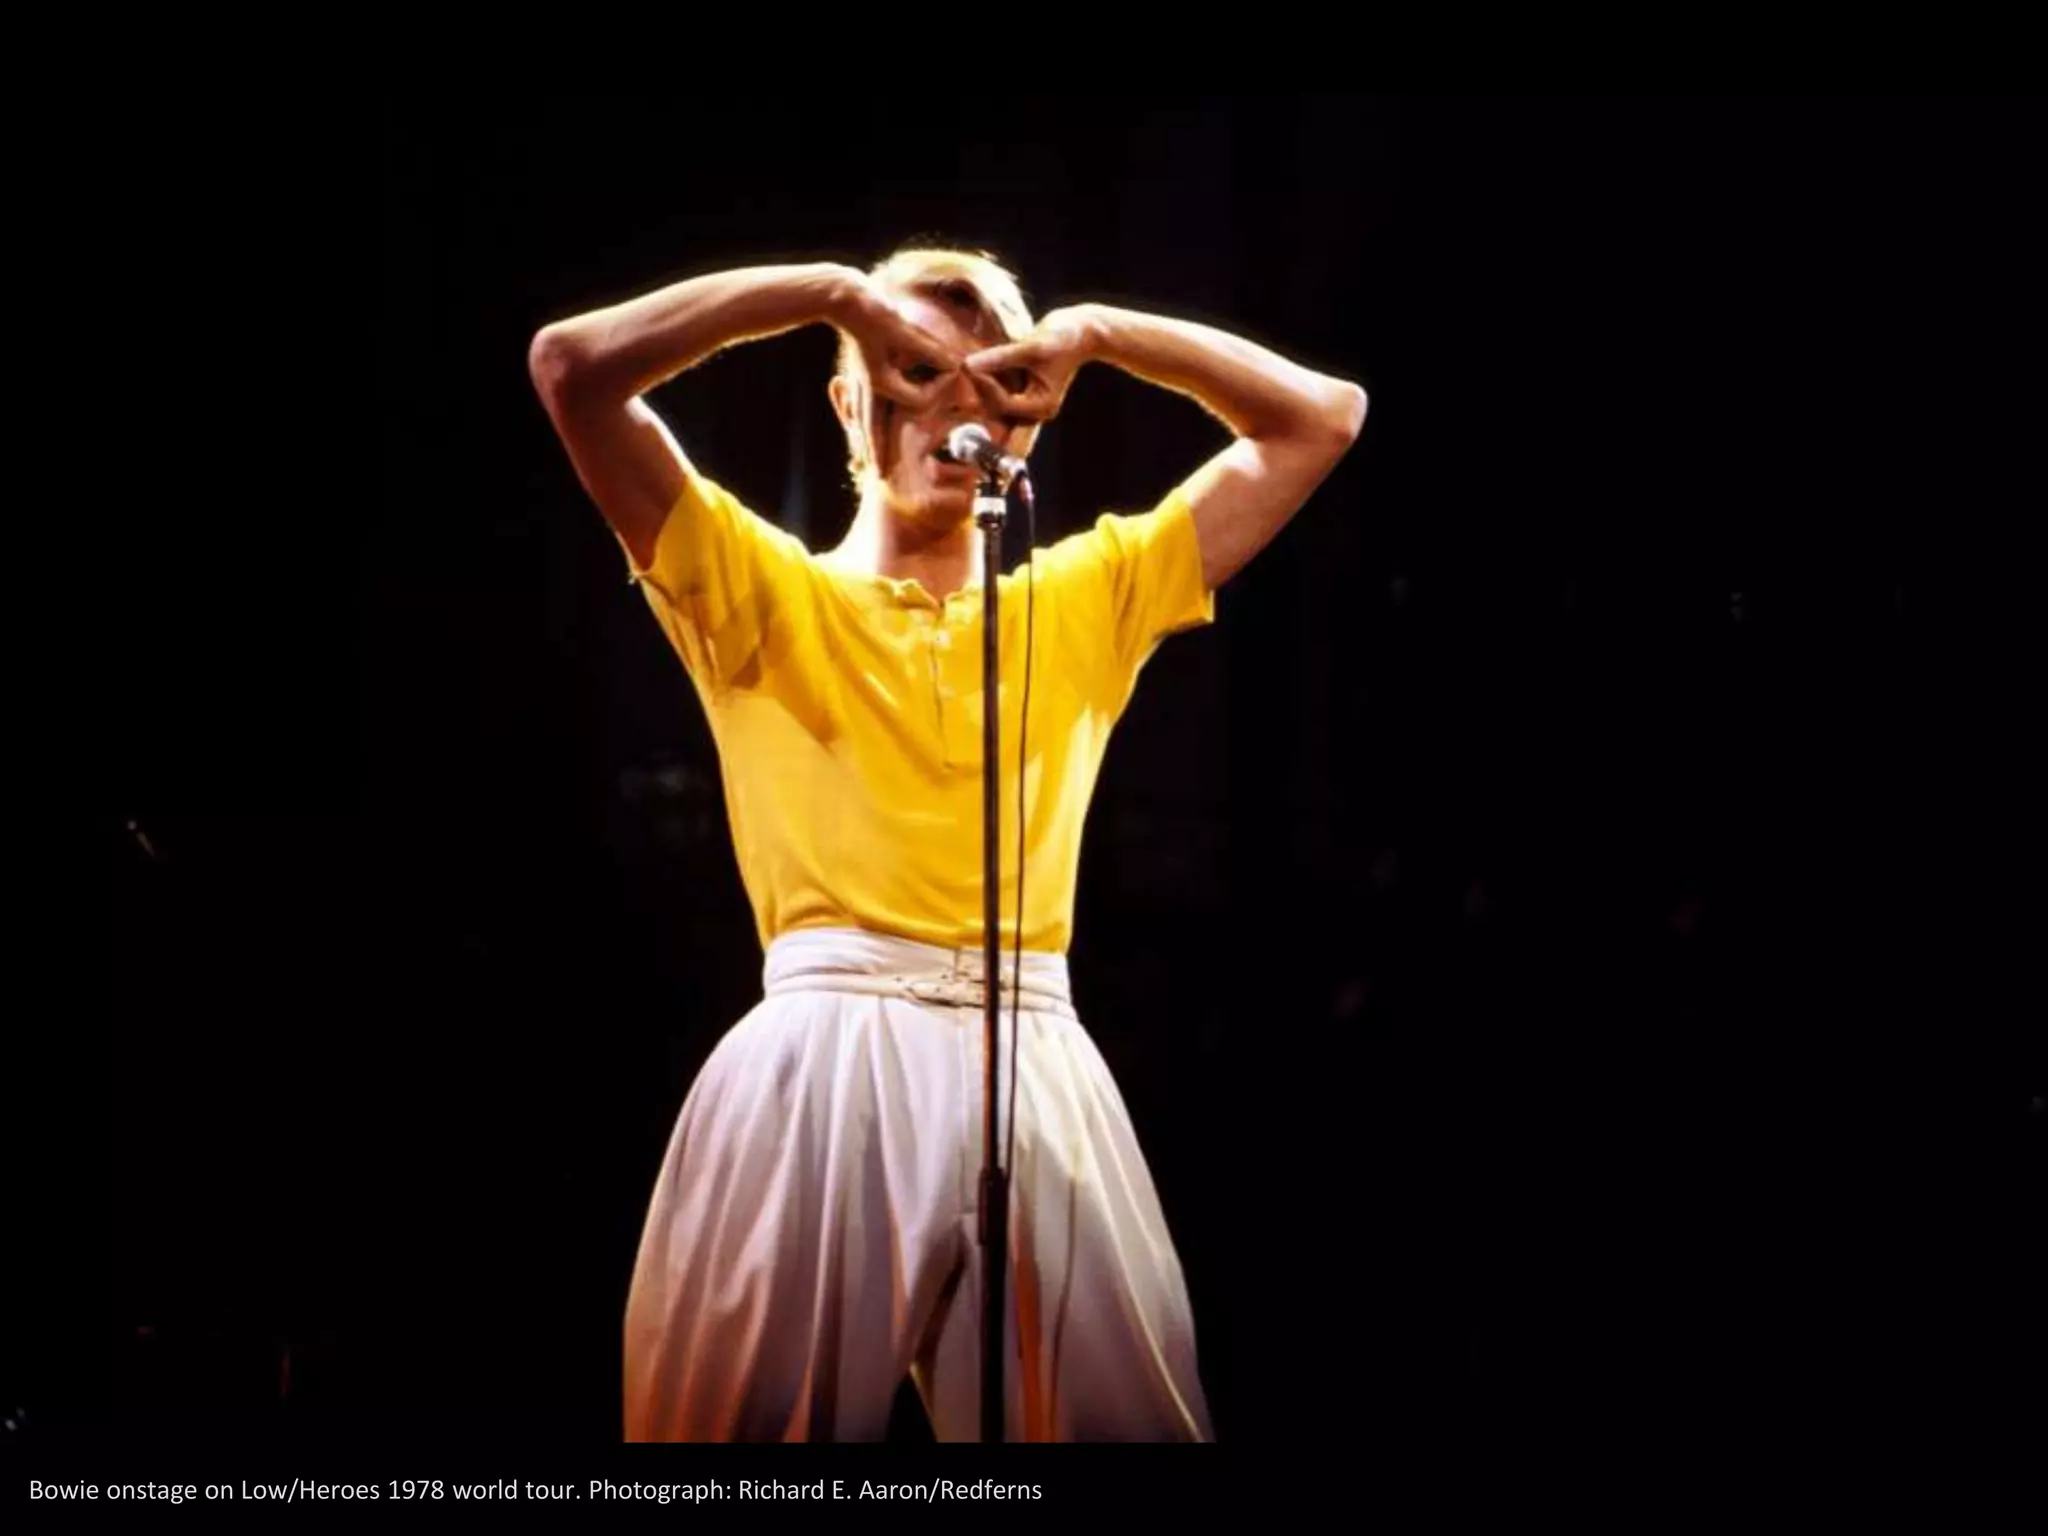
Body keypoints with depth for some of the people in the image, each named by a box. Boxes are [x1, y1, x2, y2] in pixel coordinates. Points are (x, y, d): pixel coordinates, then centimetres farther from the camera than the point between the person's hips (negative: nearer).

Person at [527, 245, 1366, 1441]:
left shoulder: (1085, 602, 21)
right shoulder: (765, 591, 13)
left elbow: (1322, 417, 22)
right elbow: (574, 368, 2)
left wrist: (1094, 334, 12)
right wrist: (837, 294, 2)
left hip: (1036, 1076, 2)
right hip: (821, 1067, -2)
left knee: (1109, 1422, -1)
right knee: (760, 1424, -3)